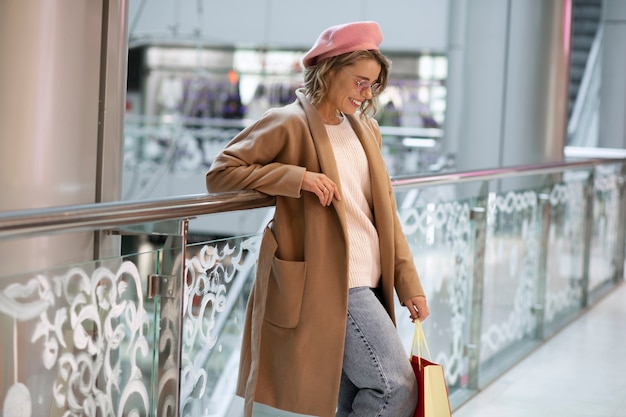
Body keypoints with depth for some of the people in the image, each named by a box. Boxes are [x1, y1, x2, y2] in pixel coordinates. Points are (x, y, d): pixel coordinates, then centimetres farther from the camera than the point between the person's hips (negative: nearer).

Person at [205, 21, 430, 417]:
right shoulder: (289, 124, -7)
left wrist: (408, 283, 9)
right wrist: (298, 177, -19)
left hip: (369, 283, 8)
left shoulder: (365, 128, 15)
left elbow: (385, 211, 16)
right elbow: (219, 173, -9)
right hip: (330, 285, -7)